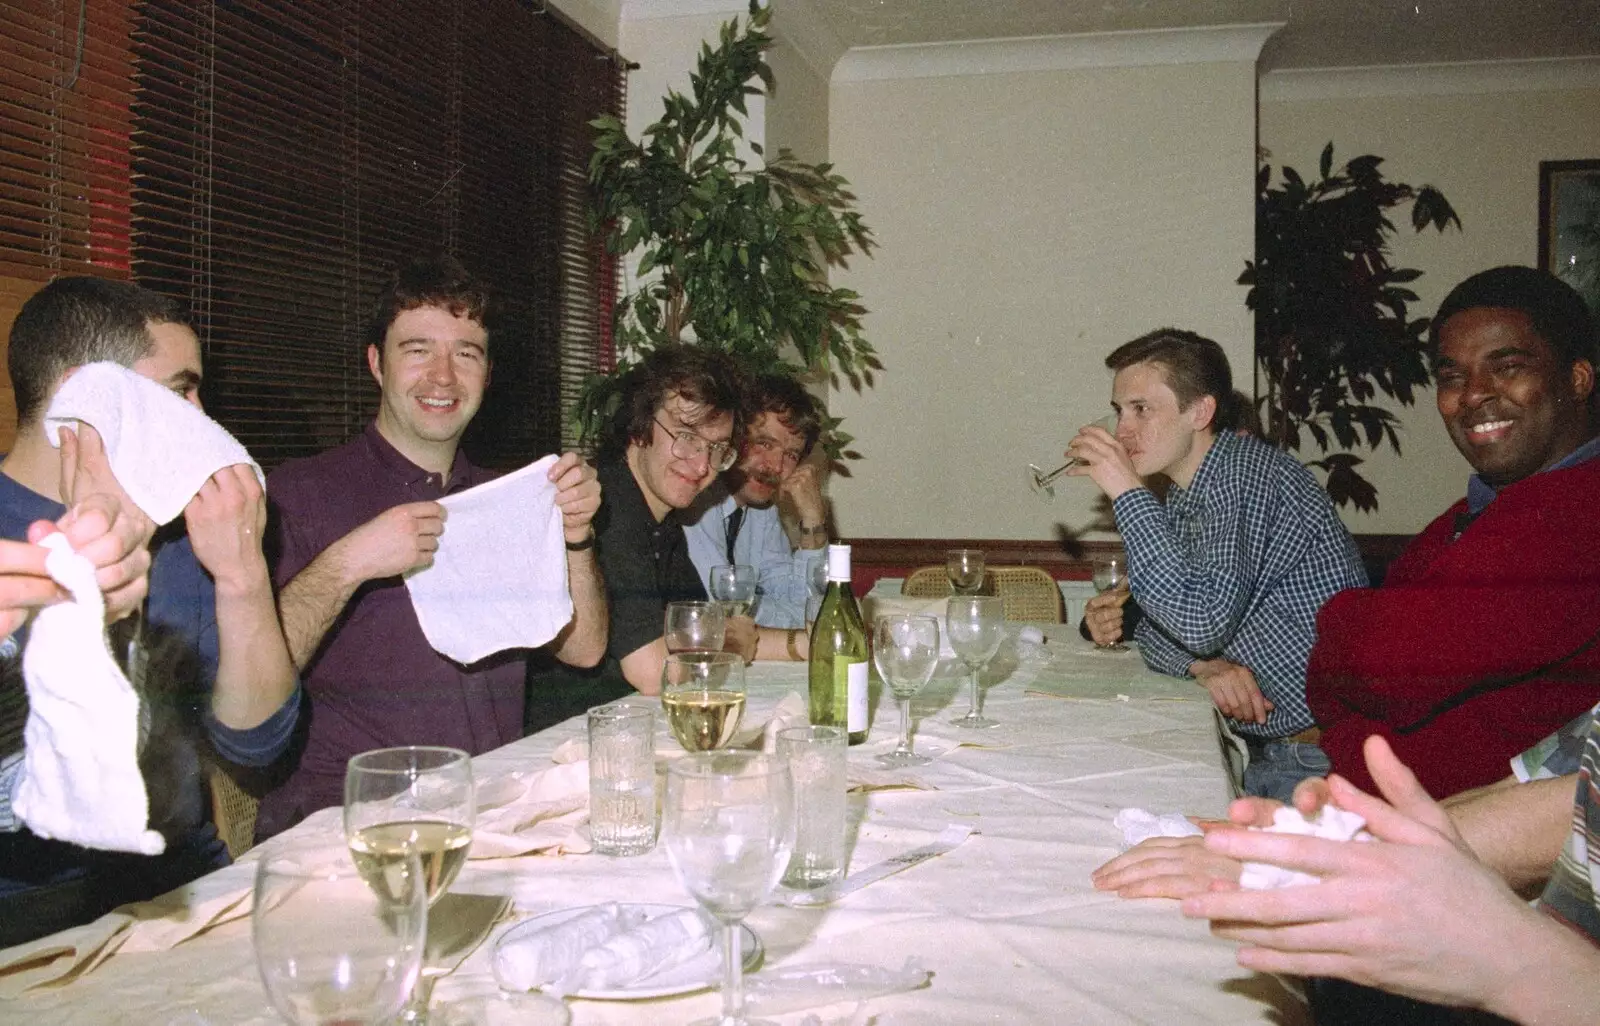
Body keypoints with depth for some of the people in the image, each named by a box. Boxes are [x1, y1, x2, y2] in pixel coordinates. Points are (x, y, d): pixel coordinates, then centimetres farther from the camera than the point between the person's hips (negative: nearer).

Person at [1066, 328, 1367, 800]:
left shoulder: (1246, 471, -18)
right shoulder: (1182, 498, 12)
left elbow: (1202, 623, -27)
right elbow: (1160, 626, 13)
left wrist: (1127, 492, -23)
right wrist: (1203, 666, -10)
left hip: (1322, 756, -8)